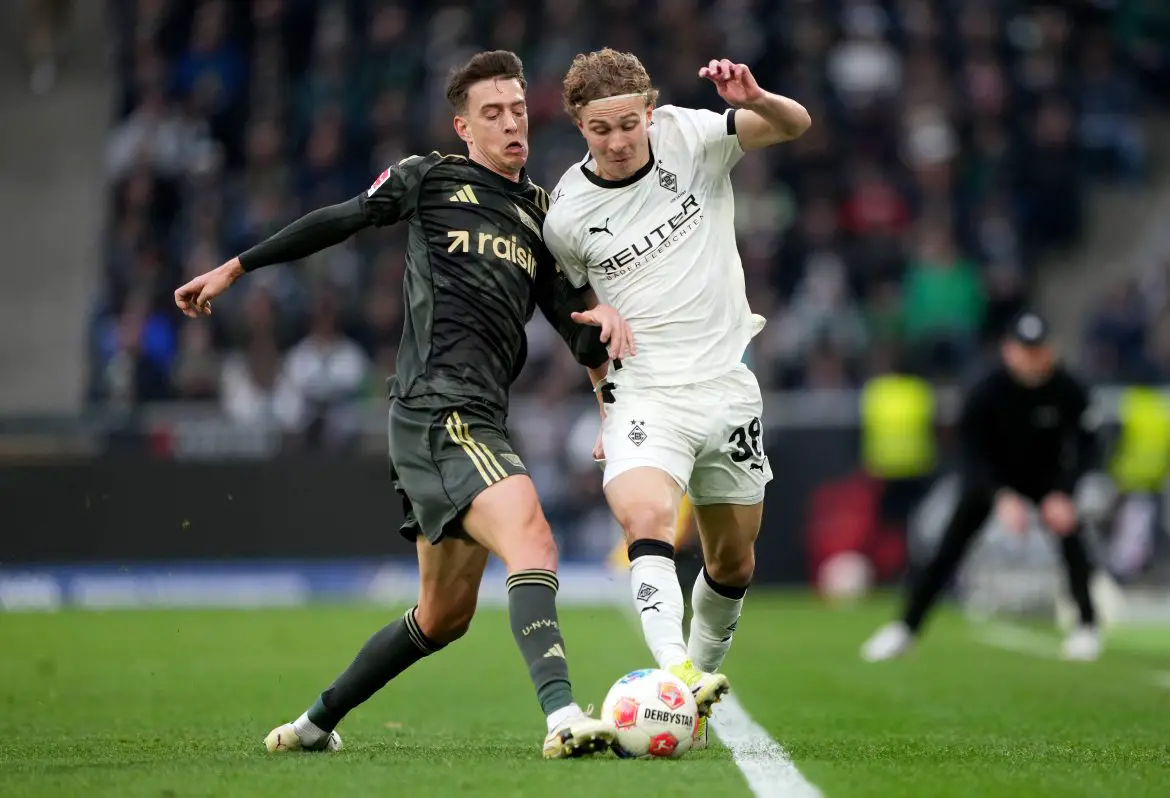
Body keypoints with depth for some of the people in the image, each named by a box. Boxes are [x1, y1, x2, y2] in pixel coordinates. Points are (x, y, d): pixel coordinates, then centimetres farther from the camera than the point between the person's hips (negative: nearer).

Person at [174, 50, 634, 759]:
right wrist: (235, 268, 17)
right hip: (438, 408, -7)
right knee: (532, 539, -28)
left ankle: (318, 721, 29)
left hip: (483, 421, 7)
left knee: (444, 617, 13)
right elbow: (338, 222, 14)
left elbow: (573, 320, 16)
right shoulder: (429, 179, 6)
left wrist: (601, 324, -8)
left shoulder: (543, 212, 20)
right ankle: (563, 716, -41)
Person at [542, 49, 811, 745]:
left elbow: (795, 125, -11)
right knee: (647, 519, -30)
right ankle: (674, 670, -46)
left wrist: (755, 99, -33)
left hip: (729, 389, 2)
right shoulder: (567, 216, -4)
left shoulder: (689, 137, -4)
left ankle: (699, 688, 33)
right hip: (644, 394, -2)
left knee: (733, 563, 12)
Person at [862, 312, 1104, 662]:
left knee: (1070, 534, -21)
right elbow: (972, 453, -24)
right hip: (989, 477, -1)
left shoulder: (1068, 390, -22)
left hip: (1047, 477, 1)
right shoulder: (985, 393, -27)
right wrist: (1001, 497, -39)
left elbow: (1086, 446, -16)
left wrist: (1063, 494, -31)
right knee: (949, 548, -10)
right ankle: (906, 627, -2)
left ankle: (1086, 625, -7)